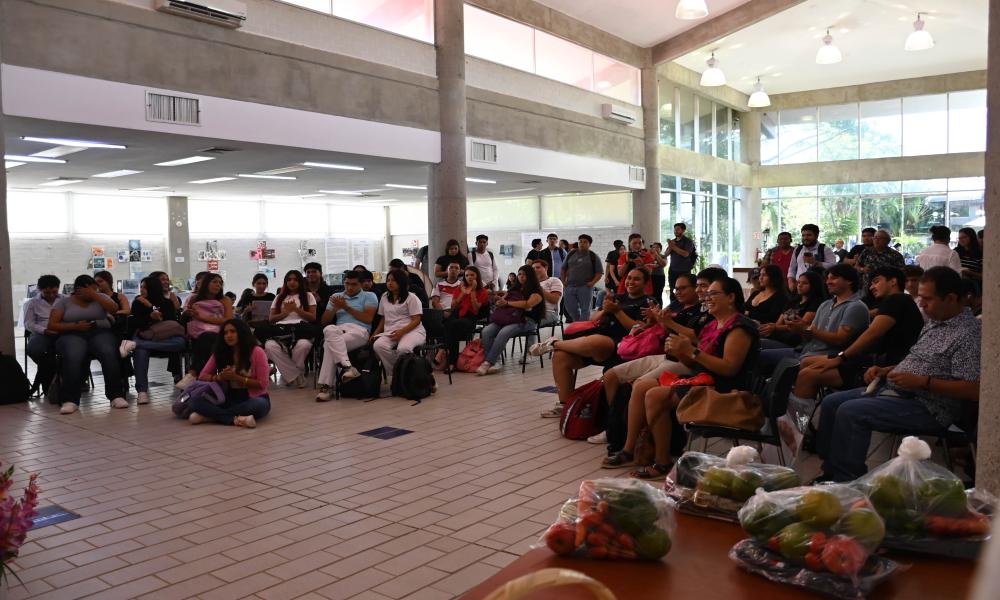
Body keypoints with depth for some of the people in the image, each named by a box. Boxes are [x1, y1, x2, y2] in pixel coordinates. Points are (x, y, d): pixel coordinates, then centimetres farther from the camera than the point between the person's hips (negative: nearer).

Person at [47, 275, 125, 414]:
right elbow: (52, 325, 4)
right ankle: (70, 400, -38)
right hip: (72, 335, -1)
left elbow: (115, 309, -1)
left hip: (100, 332, 1)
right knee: (73, 357, -37)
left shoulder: (100, 297, 17)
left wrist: (95, 296, -4)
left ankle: (117, 396, -35)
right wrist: (75, 326, -10)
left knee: (109, 353, -35)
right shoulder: (63, 301, 13)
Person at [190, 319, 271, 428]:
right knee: (196, 401, -20)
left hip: (252, 398, -3)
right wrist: (219, 377, -15)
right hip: (229, 399, 4)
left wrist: (236, 378, -19)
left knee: (259, 405, -40)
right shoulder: (220, 352, 3)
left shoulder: (256, 352, -9)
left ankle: (210, 415, -29)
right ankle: (235, 419, -33)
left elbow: (263, 384, -11)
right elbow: (202, 376, 6)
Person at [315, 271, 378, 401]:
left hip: (359, 330, -3)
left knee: (330, 344, -33)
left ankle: (325, 386, -30)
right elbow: (324, 321, 23)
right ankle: (347, 366, -44)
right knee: (329, 330, -37)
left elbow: (368, 319, -2)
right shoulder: (336, 296, 27)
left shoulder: (369, 296, 14)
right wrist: (335, 308, 4)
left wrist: (346, 307, -1)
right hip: (338, 330, 4)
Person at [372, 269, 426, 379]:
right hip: (390, 332, 5)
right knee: (378, 345, -31)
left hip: (411, 330, -4)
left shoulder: (411, 298, 5)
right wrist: (375, 334, 12)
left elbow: (416, 320, -4)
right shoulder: (385, 297, 23)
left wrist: (402, 332, -19)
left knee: (403, 348, -39)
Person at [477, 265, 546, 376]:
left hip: (526, 320, -6)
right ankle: (492, 363, -28)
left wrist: (507, 303, -8)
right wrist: (500, 301, -1)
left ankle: (488, 363, -33)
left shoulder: (536, 291, 5)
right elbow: (500, 302, 25)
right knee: (486, 331, -22)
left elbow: (528, 304, -13)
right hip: (508, 318, 6)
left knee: (503, 332, -35)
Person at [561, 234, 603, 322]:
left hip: (585, 287, -3)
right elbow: (563, 269, 17)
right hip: (570, 287, 4)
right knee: (570, 309, 7)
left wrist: (592, 282, -11)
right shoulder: (571, 254, 11)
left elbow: (600, 272, 0)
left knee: (585, 310, -2)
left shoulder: (594, 257, 2)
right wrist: (563, 281, 6)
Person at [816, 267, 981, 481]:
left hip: (927, 408, -10)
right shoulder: (935, 323, 15)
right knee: (831, 403, 3)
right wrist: (885, 370, 9)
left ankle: (846, 483, -14)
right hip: (893, 389, 10)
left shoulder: (969, 333, -15)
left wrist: (921, 381, -24)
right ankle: (830, 473, 8)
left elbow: (973, 390, -22)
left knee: (850, 412, -25)